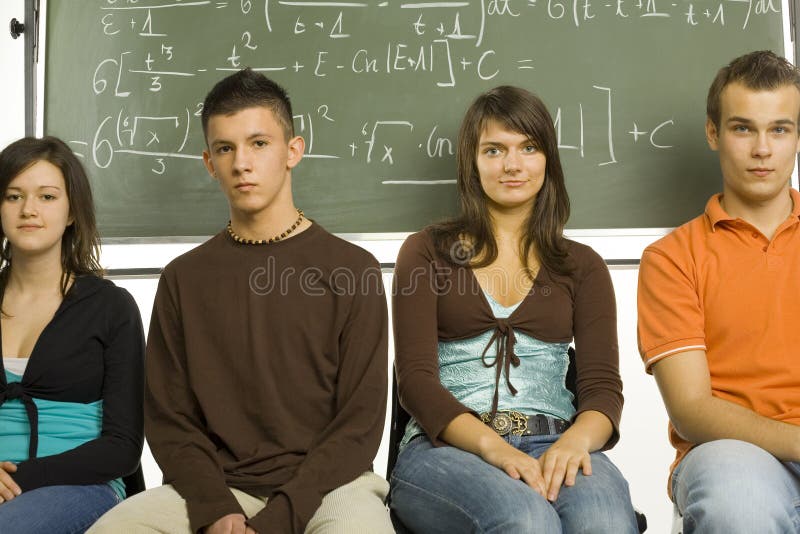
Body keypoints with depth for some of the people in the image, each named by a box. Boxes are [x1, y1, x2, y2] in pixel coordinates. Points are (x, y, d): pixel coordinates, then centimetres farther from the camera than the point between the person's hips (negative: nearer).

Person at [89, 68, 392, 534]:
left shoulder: (353, 269, 1)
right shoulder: (185, 279, 9)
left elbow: (360, 423, -4)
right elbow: (169, 418, 6)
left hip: (323, 485, -2)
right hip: (214, 490, 2)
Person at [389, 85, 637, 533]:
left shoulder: (582, 265, 18)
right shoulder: (427, 252, 11)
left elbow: (604, 384, 6)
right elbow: (415, 378, -1)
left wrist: (577, 438, -18)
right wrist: (492, 446, -19)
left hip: (551, 446, 2)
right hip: (445, 448, -1)